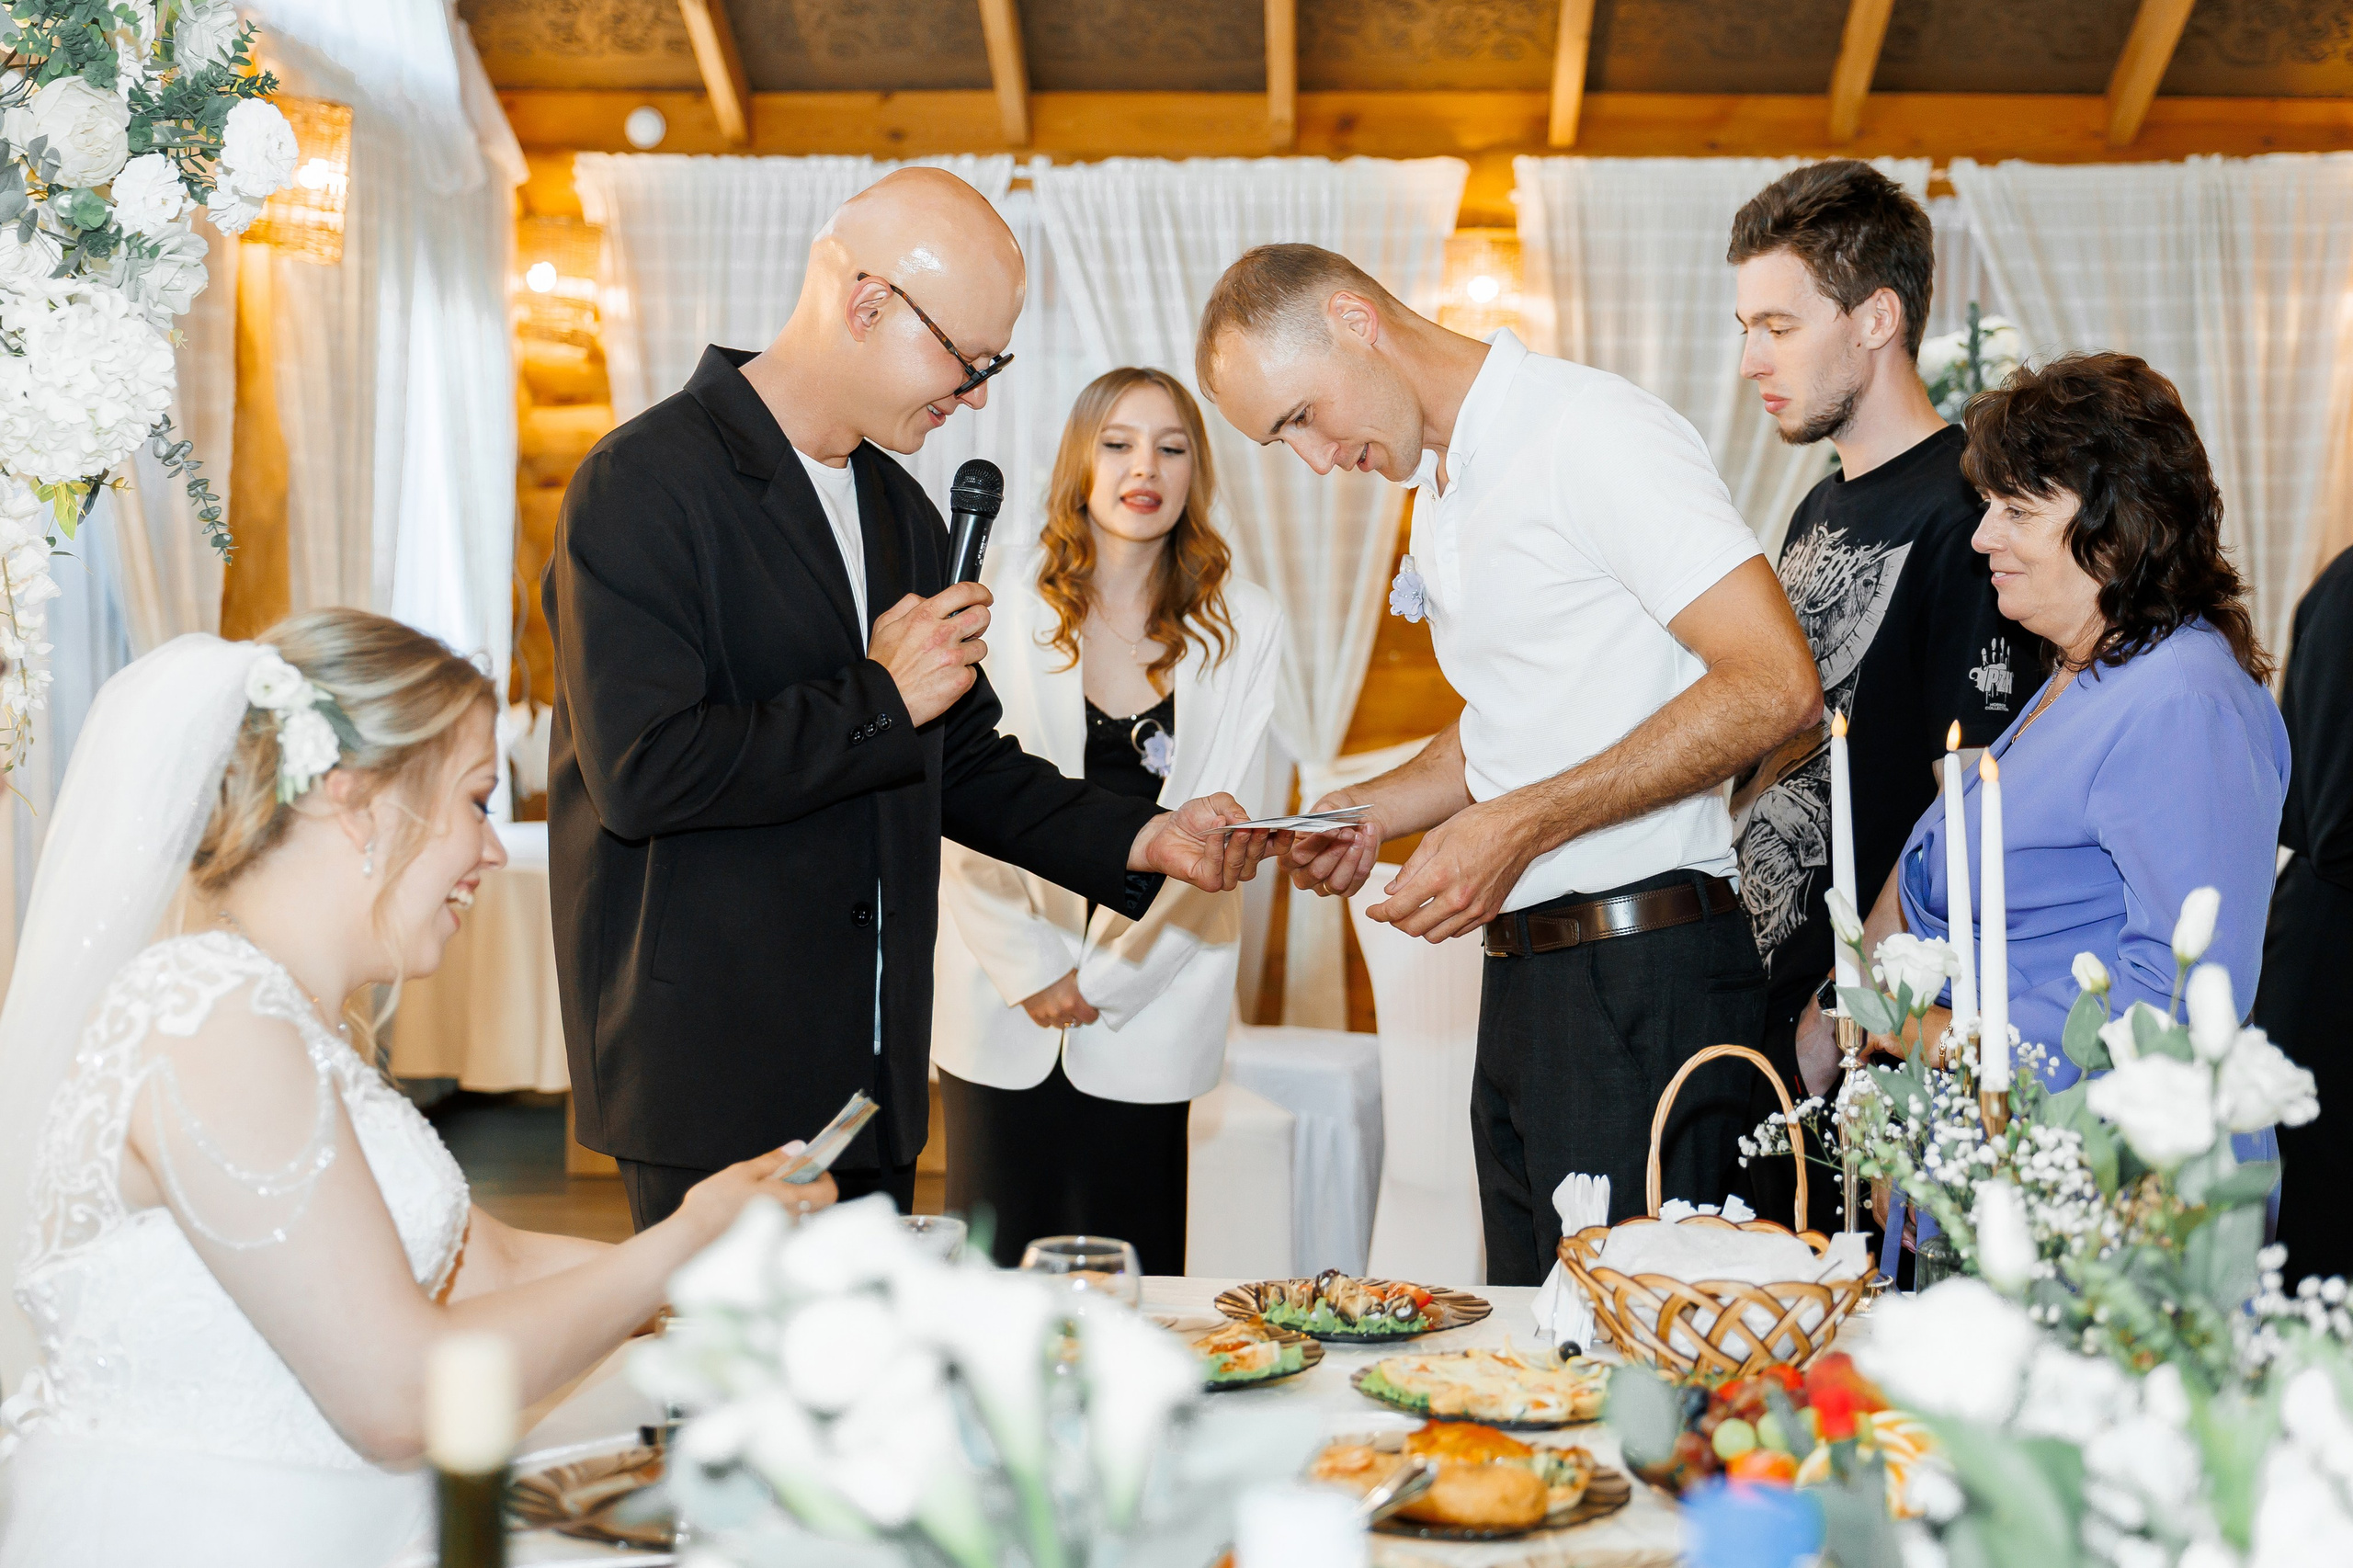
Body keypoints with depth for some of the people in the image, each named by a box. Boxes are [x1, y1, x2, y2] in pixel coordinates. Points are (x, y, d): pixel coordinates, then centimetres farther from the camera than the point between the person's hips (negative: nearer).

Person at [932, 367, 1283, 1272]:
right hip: (1003, 1009, 0)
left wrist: (1105, 978, -4)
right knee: (998, 1272, 4)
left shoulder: (1245, 628, 1)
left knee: (1132, 1281, 2)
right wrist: (1030, 970, -5)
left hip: (1148, 1008, 1)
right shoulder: (1007, 610, -2)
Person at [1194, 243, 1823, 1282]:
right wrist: (1371, 810, 10)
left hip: (1645, 974, -9)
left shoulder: (1594, 434, -12)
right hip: (1523, 975, 9)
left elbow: (1775, 685, -19)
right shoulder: (1441, 490, 18)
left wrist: (1519, 825, -19)